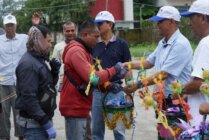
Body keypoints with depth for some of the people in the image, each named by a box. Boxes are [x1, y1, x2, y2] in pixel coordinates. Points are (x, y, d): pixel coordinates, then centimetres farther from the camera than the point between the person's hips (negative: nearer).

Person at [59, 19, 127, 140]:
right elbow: (93, 78, -24)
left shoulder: (83, 50, 16)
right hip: (75, 107, -10)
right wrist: (114, 70, -12)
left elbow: (90, 77, 16)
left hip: (79, 106, 10)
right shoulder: (76, 51, -18)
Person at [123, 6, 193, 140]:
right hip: (164, 100, 9)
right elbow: (148, 63, 17)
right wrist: (127, 65, 5)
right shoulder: (162, 43, 11)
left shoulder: (180, 44, -20)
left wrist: (138, 85, -24)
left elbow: (164, 74, -25)